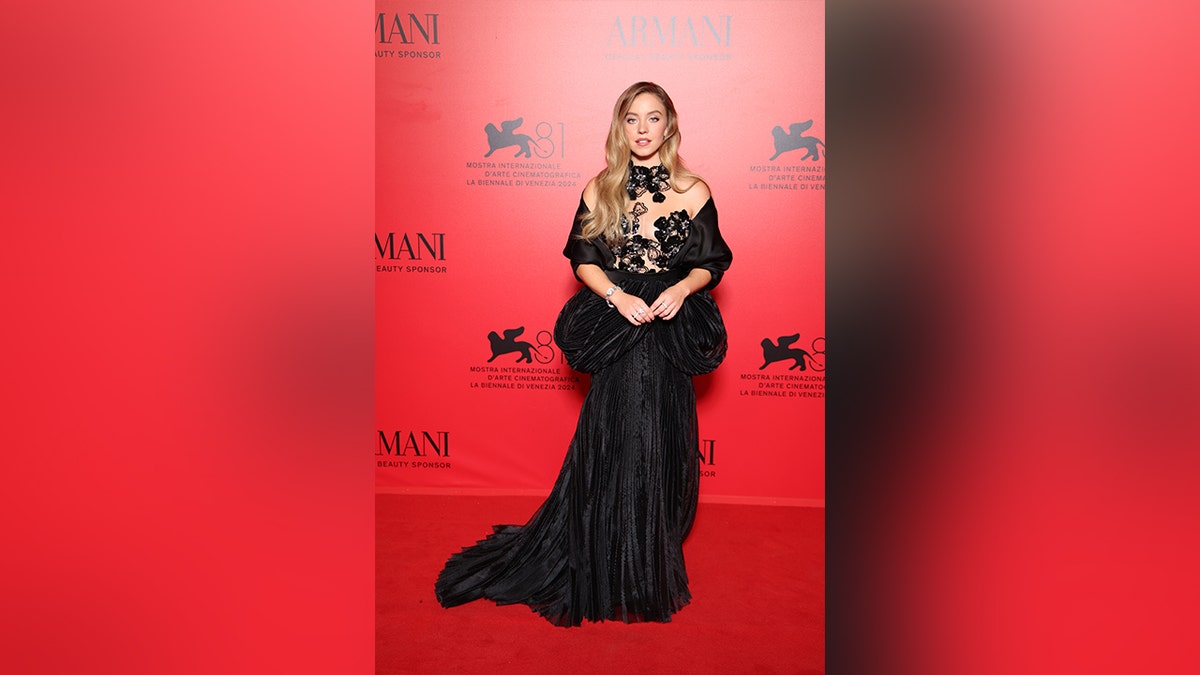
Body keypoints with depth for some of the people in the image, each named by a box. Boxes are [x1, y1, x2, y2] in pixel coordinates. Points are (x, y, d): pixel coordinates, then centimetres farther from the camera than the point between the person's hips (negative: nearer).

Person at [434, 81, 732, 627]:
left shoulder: (693, 192, 4)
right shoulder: (600, 189, 7)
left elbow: (711, 264, 7)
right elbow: (582, 260, 6)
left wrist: (683, 288, -14)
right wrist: (618, 297, -11)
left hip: (670, 333, 0)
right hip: (613, 330, 0)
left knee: (661, 448, 3)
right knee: (611, 446, 3)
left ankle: (652, 565, 24)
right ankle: (608, 569, 22)